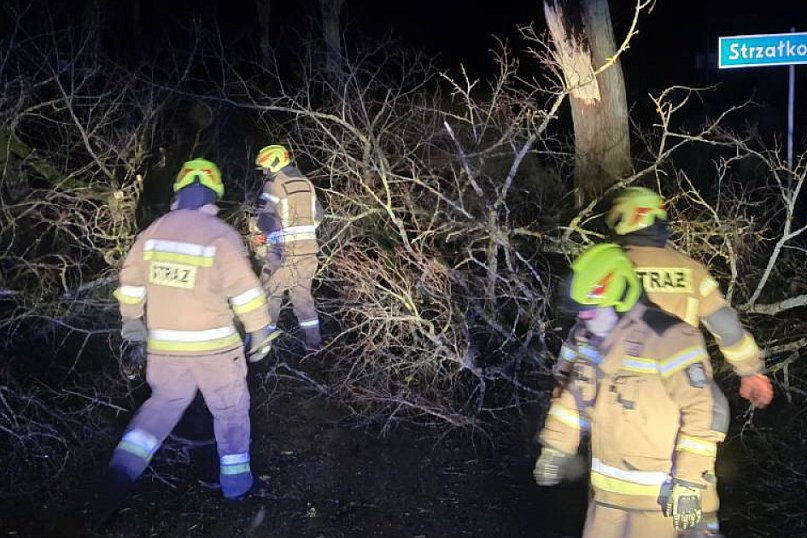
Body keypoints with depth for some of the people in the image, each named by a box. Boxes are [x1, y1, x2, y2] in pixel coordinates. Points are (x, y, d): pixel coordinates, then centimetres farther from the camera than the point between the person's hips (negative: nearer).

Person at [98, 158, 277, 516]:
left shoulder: (153, 231, 3)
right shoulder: (221, 235, -14)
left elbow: (132, 284, 8)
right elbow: (245, 291, -14)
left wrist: (134, 330, 18)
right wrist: (260, 334, -3)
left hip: (163, 345, 5)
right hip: (213, 345, -4)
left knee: (164, 402, 24)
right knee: (230, 407, 14)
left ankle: (123, 469, 11)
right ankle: (235, 480, 23)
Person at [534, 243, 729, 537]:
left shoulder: (665, 338, -22)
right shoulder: (595, 339, 3)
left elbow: (707, 409, -22)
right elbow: (576, 394, 17)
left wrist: (689, 484, -22)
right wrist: (556, 448, 18)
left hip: (662, 495, -7)